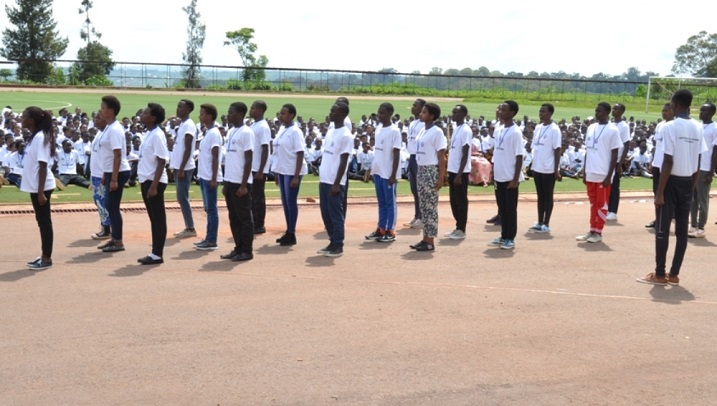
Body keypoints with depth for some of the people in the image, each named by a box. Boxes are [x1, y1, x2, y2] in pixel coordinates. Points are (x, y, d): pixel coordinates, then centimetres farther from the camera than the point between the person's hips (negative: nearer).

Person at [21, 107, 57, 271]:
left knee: (44, 221, -1)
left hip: (41, 187, -9)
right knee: (41, 221, 14)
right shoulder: (34, 137, 11)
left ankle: (47, 259, 6)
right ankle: (44, 256, 22)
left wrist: (41, 191, -22)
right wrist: (37, 190, 18)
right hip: (35, 186, 9)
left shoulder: (40, 138, -17)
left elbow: (43, 166, -20)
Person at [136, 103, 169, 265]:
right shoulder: (149, 134, 13)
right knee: (153, 218, 12)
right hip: (147, 180, 10)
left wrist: (154, 186, -21)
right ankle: (154, 253, 18)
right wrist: (145, 182, 18)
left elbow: (161, 162, -18)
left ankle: (158, 254, 2)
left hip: (154, 181, -10)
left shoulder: (157, 135, -15)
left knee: (158, 218, -3)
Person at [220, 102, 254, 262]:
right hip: (230, 181, 8)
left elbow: (249, 160, -14)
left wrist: (243, 185, -17)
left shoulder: (246, 132, -11)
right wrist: (226, 182, 16)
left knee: (244, 217, 0)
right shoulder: (231, 132, 14)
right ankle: (238, 248, 20)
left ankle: (247, 251, 7)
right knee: (234, 217, 12)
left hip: (240, 183, -8)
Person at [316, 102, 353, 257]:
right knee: (325, 213, 13)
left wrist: (336, 184, -16)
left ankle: (338, 246, 8)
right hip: (324, 180, 8)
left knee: (336, 214, -1)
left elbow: (343, 162, -15)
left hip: (334, 182, -8)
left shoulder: (346, 135, -13)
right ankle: (332, 242, 23)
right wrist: (321, 176, 16)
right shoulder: (330, 132, 13)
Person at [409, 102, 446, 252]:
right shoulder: (422, 131, 12)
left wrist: (441, 178, -16)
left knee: (431, 206, -3)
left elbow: (441, 157, -13)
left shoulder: (437, 132, -11)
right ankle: (425, 238, 18)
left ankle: (430, 241, 3)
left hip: (431, 171, -8)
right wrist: (418, 172, 14)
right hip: (421, 170, 8)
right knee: (423, 206, 11)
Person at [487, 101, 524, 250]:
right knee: (502, 208, 13)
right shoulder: (498, 130, 10)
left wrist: (516, 179, -17)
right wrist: (493, 173, 14)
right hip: (499, 176, 7)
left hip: (510, 178, -7)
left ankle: (510, 239, 10)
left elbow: (519, 157, -14)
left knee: (511, 209, 2)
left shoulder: (515, 132, -13)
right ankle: (503, 237, 22)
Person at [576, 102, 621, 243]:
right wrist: (584, 171, 12)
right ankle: (592, 231, 19)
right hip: (590, 173, 6)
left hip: (603, 174, -6)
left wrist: (609, 176, -13)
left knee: (602, 204, 2)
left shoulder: (612, 130, -8)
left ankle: (598, 233, 9)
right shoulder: (591, 128, 10)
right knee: (593, 203, 12)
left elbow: (615, 154, -9)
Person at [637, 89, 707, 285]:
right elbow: (697, 163, 7)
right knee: (682, 229, 9)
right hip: (687, 182, 6)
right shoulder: (698, 128, 6)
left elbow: (668, 162, -17)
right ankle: (674, 274, 14)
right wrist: (691, 186, 16)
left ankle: (660, 274, 3)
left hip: (672, 181, -6)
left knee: (662, 229, 0)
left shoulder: (671, 127, -14)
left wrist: (660, 192, -14)